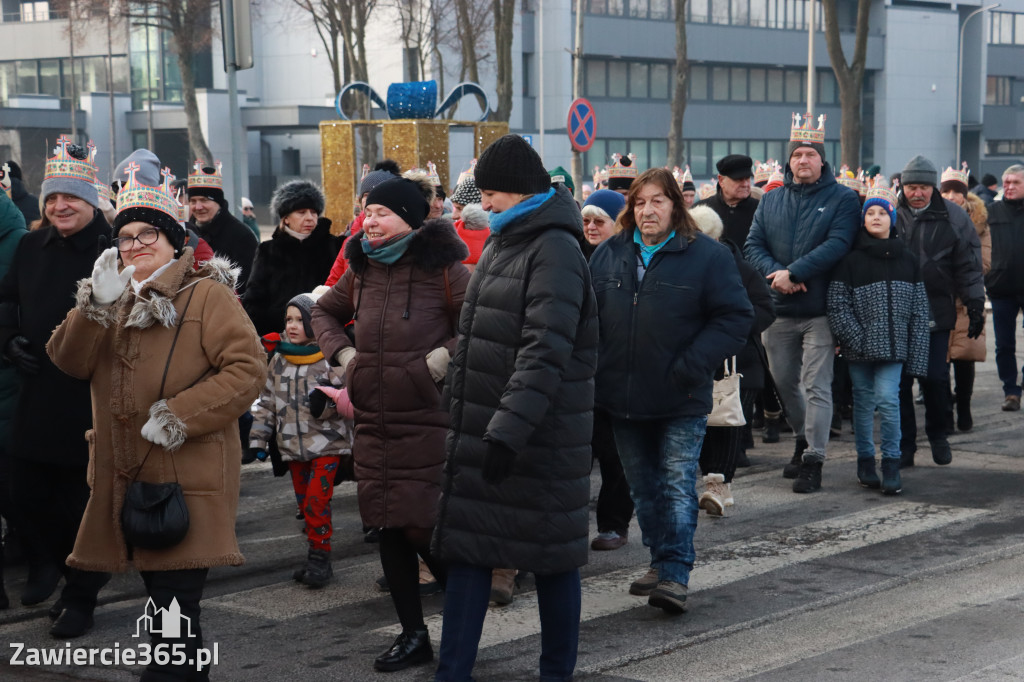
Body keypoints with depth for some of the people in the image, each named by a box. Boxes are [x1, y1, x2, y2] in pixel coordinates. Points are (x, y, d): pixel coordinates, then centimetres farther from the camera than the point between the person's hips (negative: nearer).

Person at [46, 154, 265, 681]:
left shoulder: (206, 294, -5)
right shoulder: (115, 297, 16)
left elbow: (247, 368, -15)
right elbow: (70, 362, 3)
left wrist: (178, 416, -20)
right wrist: (95, 305, -14)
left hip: (187, 477, -7)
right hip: (126, 475, 7)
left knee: (173, 609, -8)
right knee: (163, 601, 16)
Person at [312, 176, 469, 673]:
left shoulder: (442, 268, -8)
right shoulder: (360, 269, 11)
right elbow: (324, 312, 26)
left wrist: (444, 357, -17)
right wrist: (341, 353, 11)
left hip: (427, 422, -6)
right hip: (372, 422, 6)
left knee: (422, 529, -8)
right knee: (389, 528, 9)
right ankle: (413, 635, 22)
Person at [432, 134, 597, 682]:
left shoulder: (555, 251, -15)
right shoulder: (502, 243, 14)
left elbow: (545, 352, -25)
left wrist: (510, 429, -31)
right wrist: (457, 406, 21)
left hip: (538, 435, -9)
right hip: (480, 429, 9)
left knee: (551, 554, 5)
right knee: (466, 548, 8)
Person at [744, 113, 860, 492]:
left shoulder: (842, 199, -2)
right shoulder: (771, 200, 10)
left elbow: (837, 245, -15)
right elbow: (753, 246, 3)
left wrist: (793, 273, -20)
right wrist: (776, 273, -16)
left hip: (820, 309, -5)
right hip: (778, 309, 5)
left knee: (816, 386, -6)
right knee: (784, 380, 15)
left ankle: (813, 460, -2)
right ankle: (804, 438, 36)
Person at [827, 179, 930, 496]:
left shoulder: (906, 260, 7)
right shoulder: (851, 260, -1)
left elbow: (919, 309, 7)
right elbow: (837, 304, -5)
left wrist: (916, 352, 0)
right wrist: (856, 339, -13)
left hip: (892, 345, 0)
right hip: (860, 349, 0)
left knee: (888, 399, -10)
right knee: (863, 403, 8)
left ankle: (891, 463, -1)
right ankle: (865, 461, 21)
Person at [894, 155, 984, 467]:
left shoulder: (953, 217, 0)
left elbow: (968, 266, 4)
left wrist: (975, 307, 1)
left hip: (937, 312, 0)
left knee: (935, 378, 0)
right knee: (900, 380, 0)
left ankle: (937, 435, 24)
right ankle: (904, 445, 10)